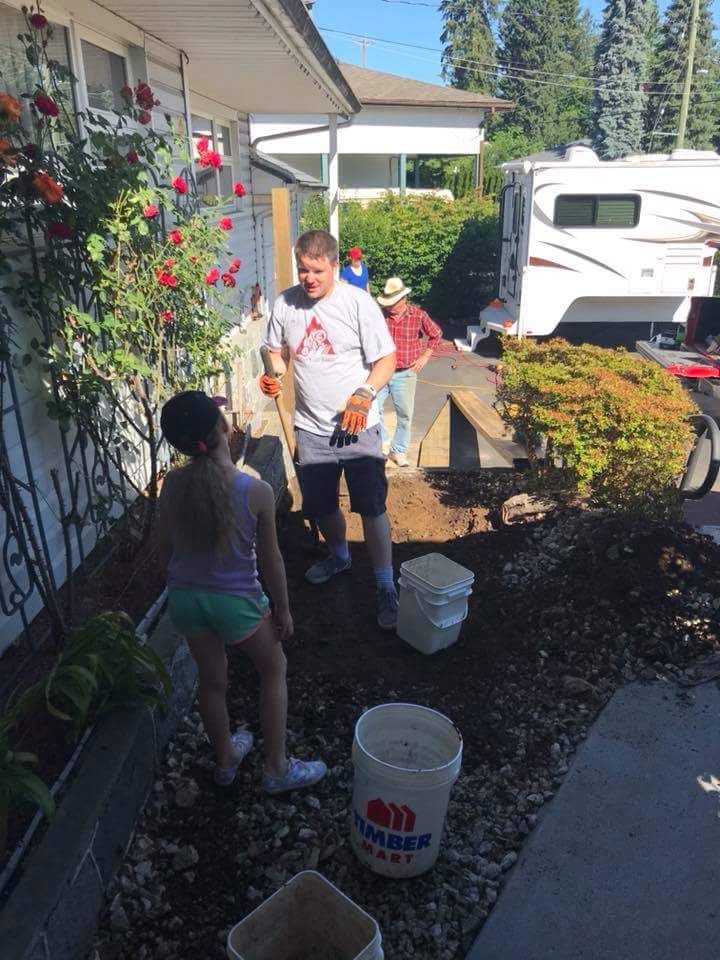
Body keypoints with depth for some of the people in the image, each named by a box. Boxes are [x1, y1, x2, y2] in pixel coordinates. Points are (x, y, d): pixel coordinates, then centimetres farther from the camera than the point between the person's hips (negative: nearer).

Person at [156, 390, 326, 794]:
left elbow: (165, 548, 1)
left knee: (212, 680, 23)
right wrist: (283, 608, 2)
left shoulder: (172, 486, -12)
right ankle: (277, 769, 28)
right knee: (274, 671, 21)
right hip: (236, 601, -4)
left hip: (186, 597, 4)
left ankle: (226, 759, 45)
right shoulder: (256, 491, -22)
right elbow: (271, 559, -13)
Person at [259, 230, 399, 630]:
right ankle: (339, 556, 47)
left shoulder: (358, 302, -13)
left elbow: (387, 360, -13)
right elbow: (278, 351, 13)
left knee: (372, 507, 1)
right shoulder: (285, 303, -1)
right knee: (320, 505, 18)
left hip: (357, 427, -4)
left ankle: (386, 586, 16)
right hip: (311, 428, 5)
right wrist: (274, 374, -10)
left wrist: (365, 394, -31)